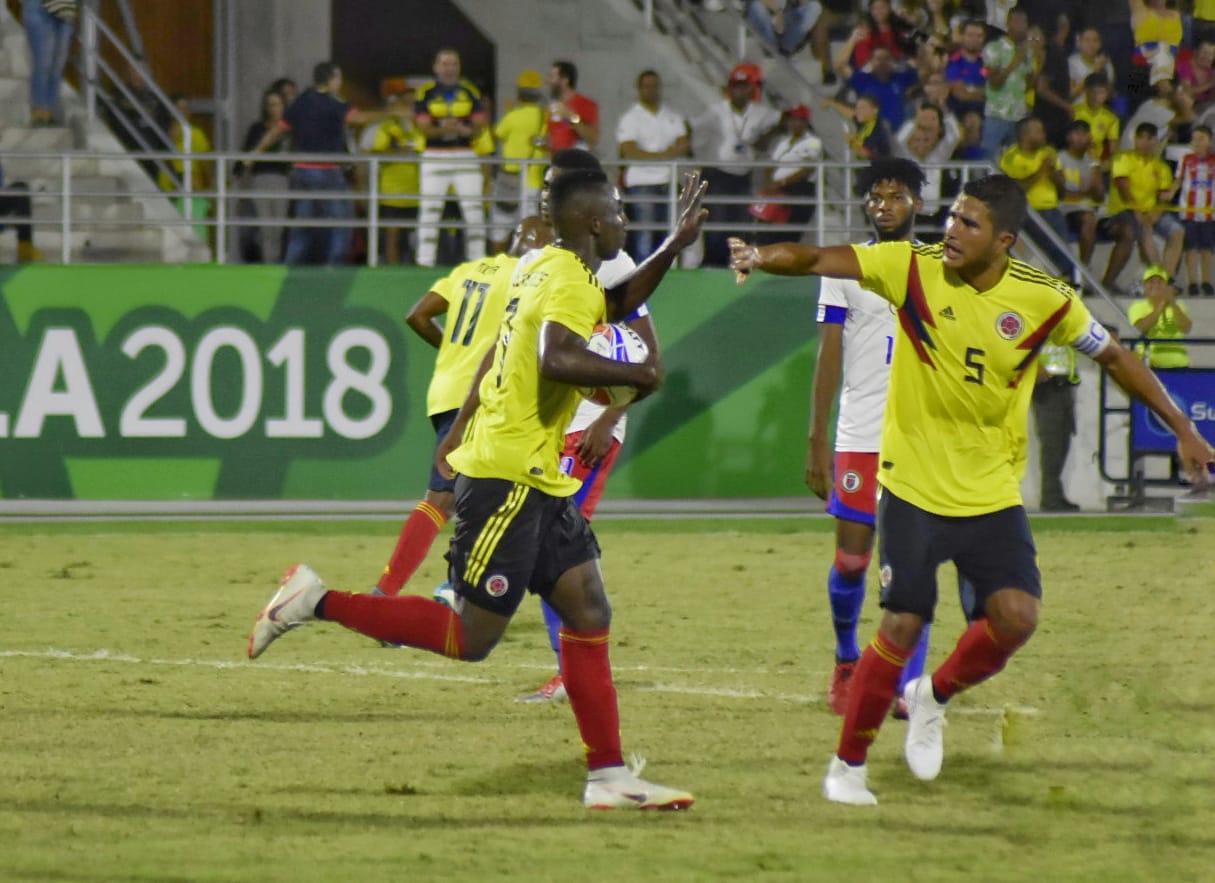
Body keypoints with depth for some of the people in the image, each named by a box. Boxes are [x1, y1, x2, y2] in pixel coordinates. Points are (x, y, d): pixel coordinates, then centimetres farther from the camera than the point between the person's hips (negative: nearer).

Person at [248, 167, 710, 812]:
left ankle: (608, 776, 5)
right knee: (470, 638, -7)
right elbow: (557, 358, -35)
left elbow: (615, 306, 36)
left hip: (540, 482, 10)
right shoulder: (570, 281, -15)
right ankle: (316, 603, -1)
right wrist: (636, 374, -22)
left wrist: (674, 246, 30)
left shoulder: (548, 270, 15)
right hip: (507, 479, -10)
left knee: (589, 614, 5)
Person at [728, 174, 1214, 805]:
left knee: (1016, 616, -15)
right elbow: (819, 260, -17)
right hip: (912, 487, -2)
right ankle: (847, 766, 10)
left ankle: (933, 698, 15)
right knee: (901, 626, -8)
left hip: (992, 493, 2)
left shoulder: (1043, 299, -5)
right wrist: (761, 256, -38)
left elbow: (1114, 357, 8)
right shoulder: (913, 268, -9)